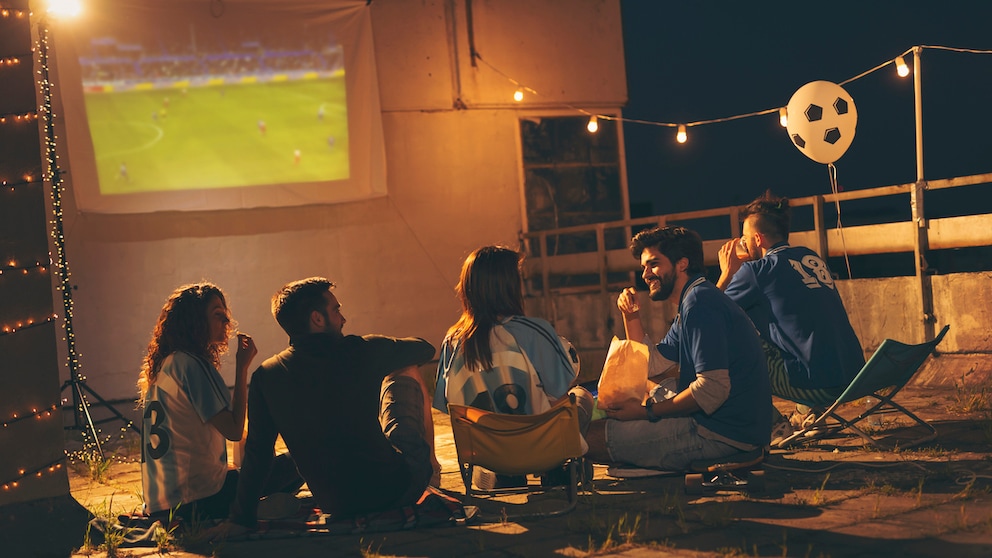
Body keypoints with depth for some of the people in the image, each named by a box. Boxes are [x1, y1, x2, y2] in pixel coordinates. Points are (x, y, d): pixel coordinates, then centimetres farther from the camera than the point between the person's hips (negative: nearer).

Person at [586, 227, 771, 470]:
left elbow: (713, 388, -25)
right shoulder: (690, 302, 19)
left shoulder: (699, 301, -16)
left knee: (592, 435, -17)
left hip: (723, 434, -11)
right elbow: (651, 366, 22)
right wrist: (631, 315, 11)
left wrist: (647, 410, -17)